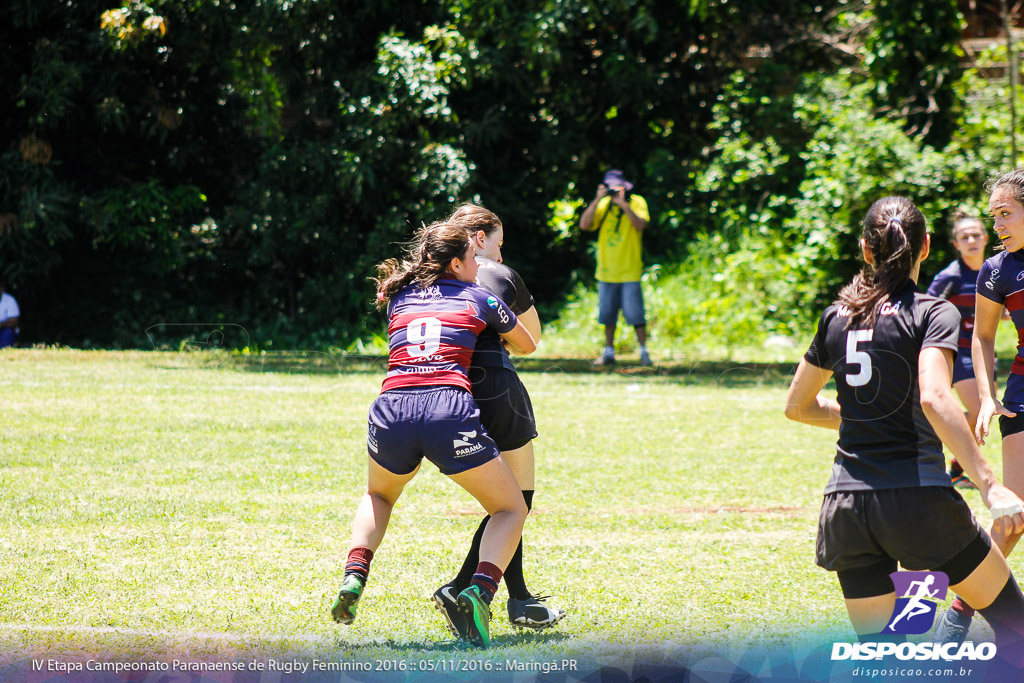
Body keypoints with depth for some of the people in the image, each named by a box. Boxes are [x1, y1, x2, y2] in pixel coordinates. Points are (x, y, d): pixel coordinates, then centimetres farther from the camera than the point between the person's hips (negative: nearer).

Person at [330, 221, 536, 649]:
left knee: (379, 495, 35)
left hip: (392, 408, 4)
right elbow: (527, 345, 32)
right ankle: (480, 591, -15)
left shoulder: (399, 297, 23)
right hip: (451, 411, -4)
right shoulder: (480, 297, 15)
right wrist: (501, 327, 52)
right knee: (511, 509, 12)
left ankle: (354, 576, 9)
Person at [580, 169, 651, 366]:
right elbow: (584, 224, -6)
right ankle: (609, 352, 16)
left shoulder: (636, 202, -1)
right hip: (607, 269, 3)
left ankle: (643, 352, 3)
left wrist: (623, 203, -22)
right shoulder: (603, 204, 6)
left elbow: (640, 224, -18)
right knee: (607, 314, 7)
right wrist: (597, 200, -13)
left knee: (635, 313, -6)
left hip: (629, 270, -3)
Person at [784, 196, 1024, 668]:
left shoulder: (836, 316, 11)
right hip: (916, 499, -5)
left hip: (845, 506, 5)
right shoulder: (933, 313, -5)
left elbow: (797, 407, 21)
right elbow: (934, 398, -22)